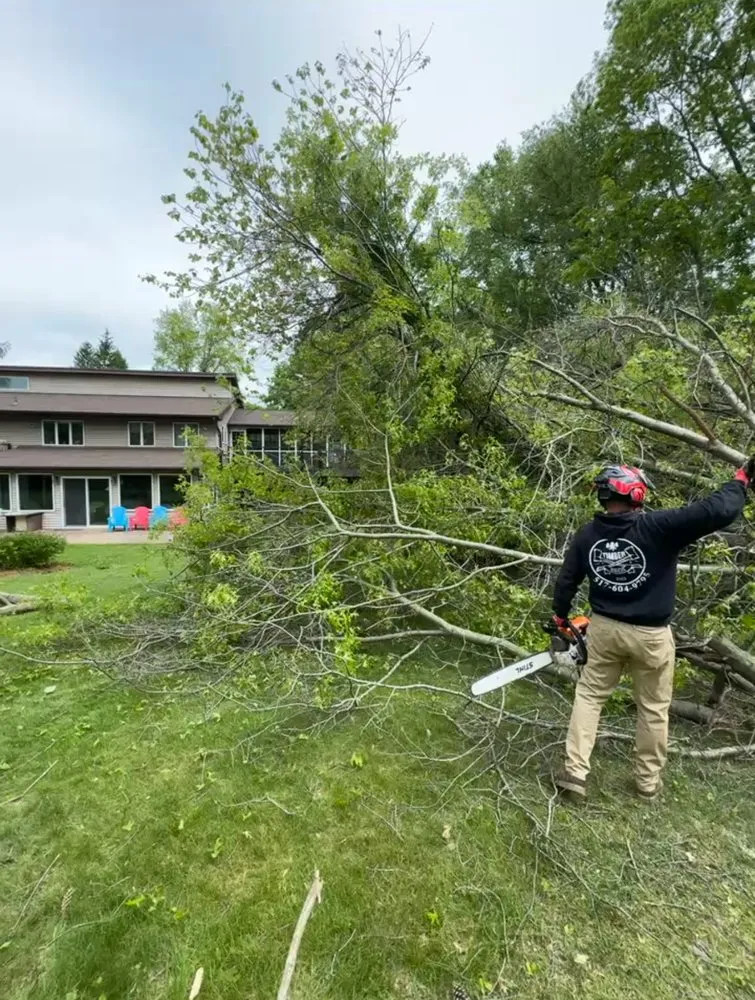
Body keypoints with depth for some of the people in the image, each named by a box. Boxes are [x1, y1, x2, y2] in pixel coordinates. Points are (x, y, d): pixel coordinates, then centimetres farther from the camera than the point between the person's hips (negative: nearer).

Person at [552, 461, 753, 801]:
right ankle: (647, 781, 33)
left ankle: (575, 772, 15)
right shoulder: (658, 527, -20)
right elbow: (719, 511, -22)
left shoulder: (586, 535, -6)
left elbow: (566, 581, 3)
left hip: (603, 628, 3)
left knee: (589, 695, 16)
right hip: (650, 635, -2)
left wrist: (560, 616, 20)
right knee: (653, 708, 17)